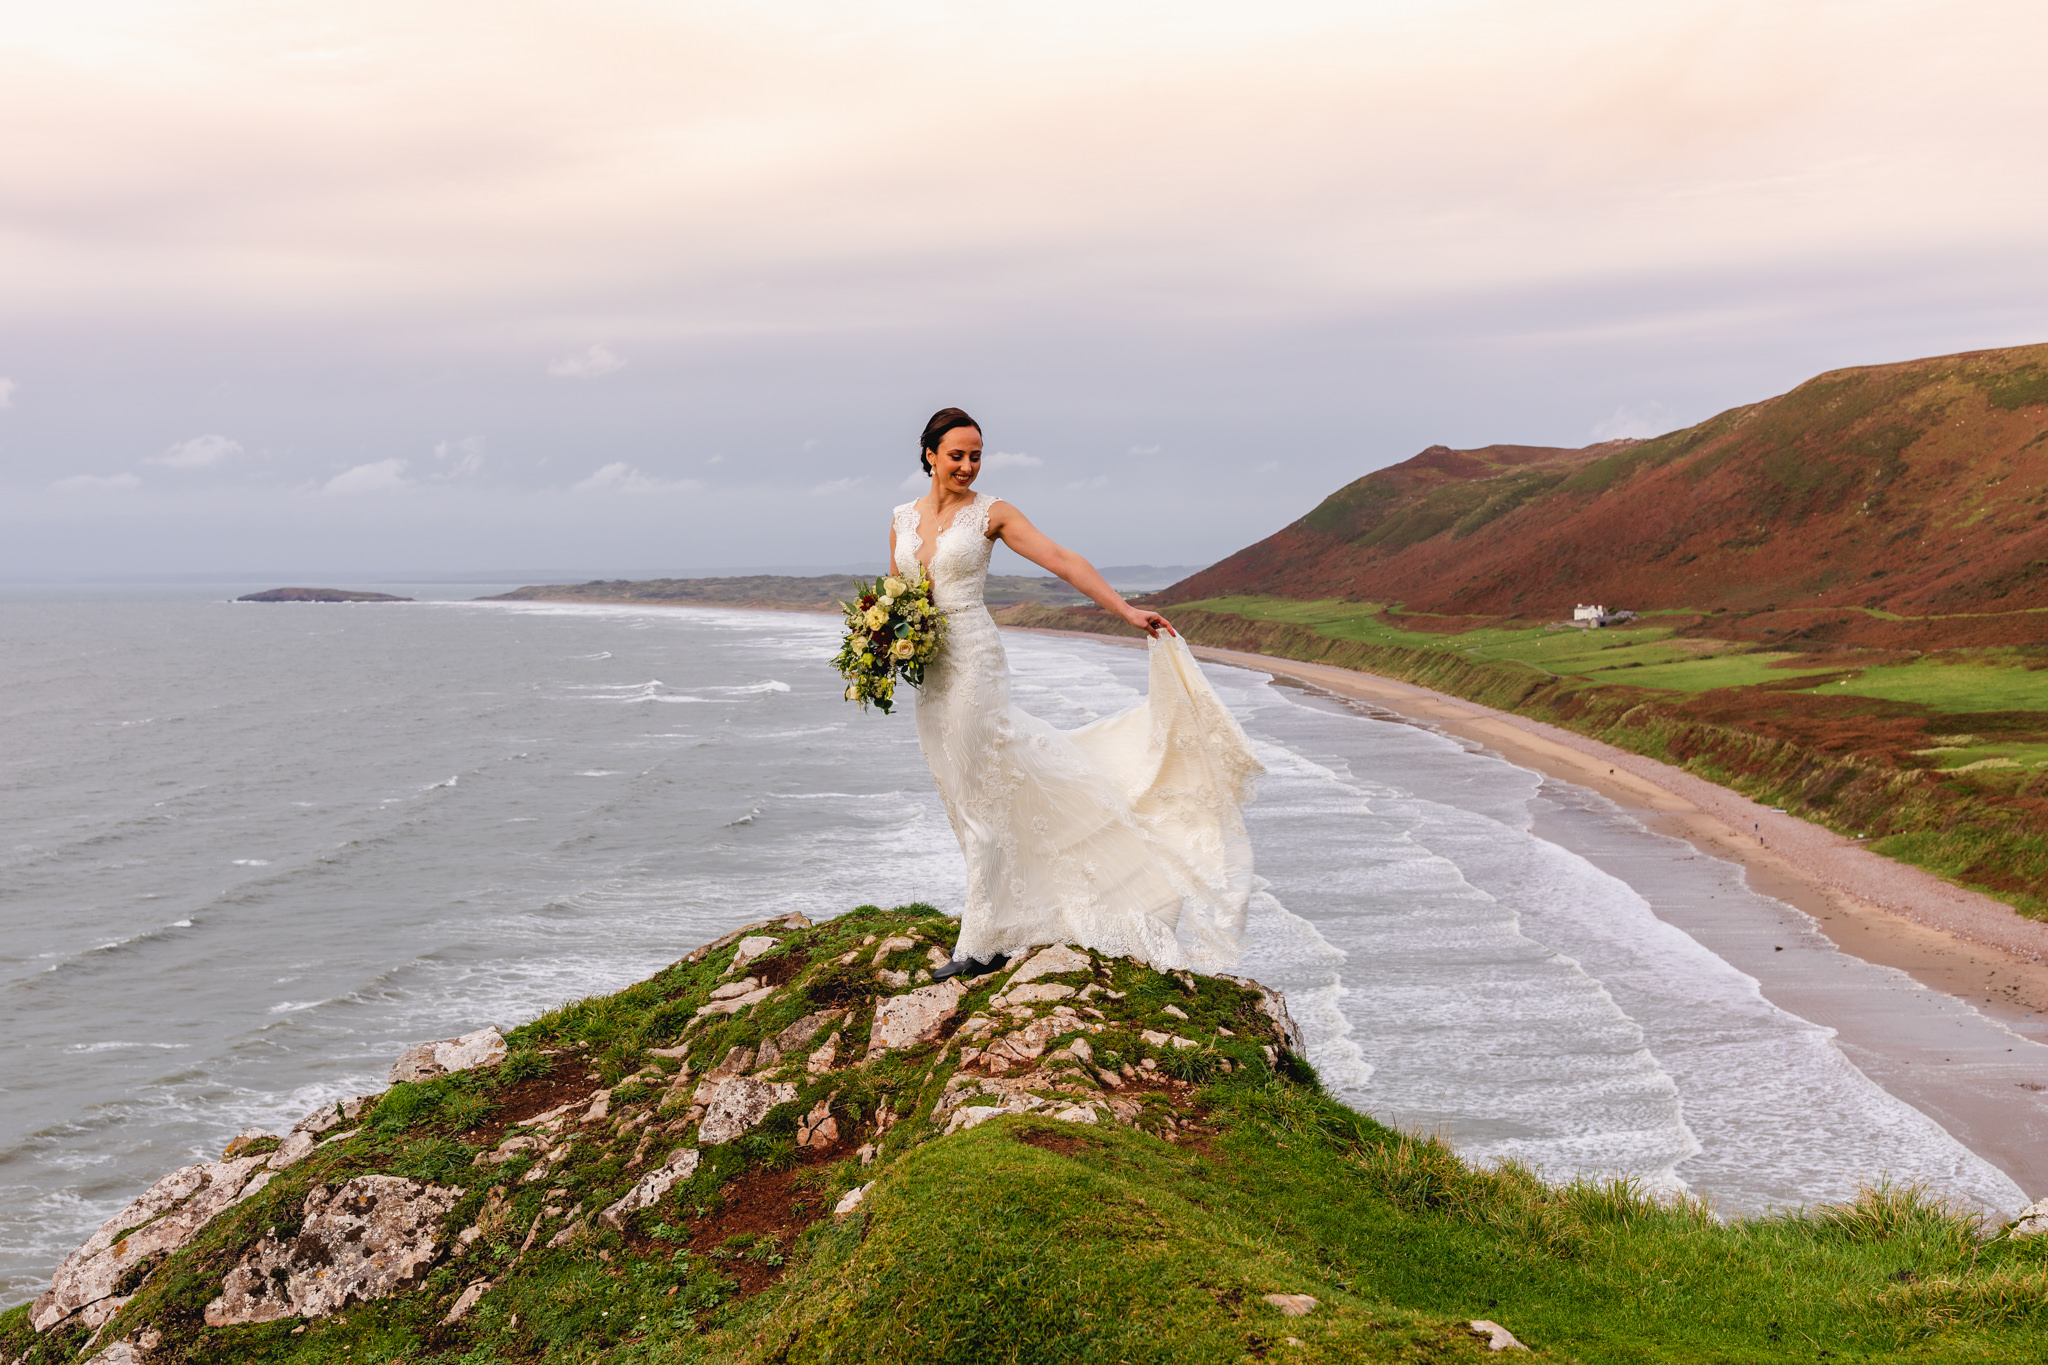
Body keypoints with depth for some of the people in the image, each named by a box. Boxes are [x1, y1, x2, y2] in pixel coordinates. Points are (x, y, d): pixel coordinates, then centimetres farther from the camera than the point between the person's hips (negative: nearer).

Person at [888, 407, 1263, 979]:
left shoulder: (991, 513, -4)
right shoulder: (903, 519, 10)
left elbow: (1063, 560, -9)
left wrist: (1126, 610, -16)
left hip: (972, 661, -6)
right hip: (926, 672, 6)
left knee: (981, 800, -4)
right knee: (961, 798, 10)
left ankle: (981, 944, 2)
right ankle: (997, 928, 20)